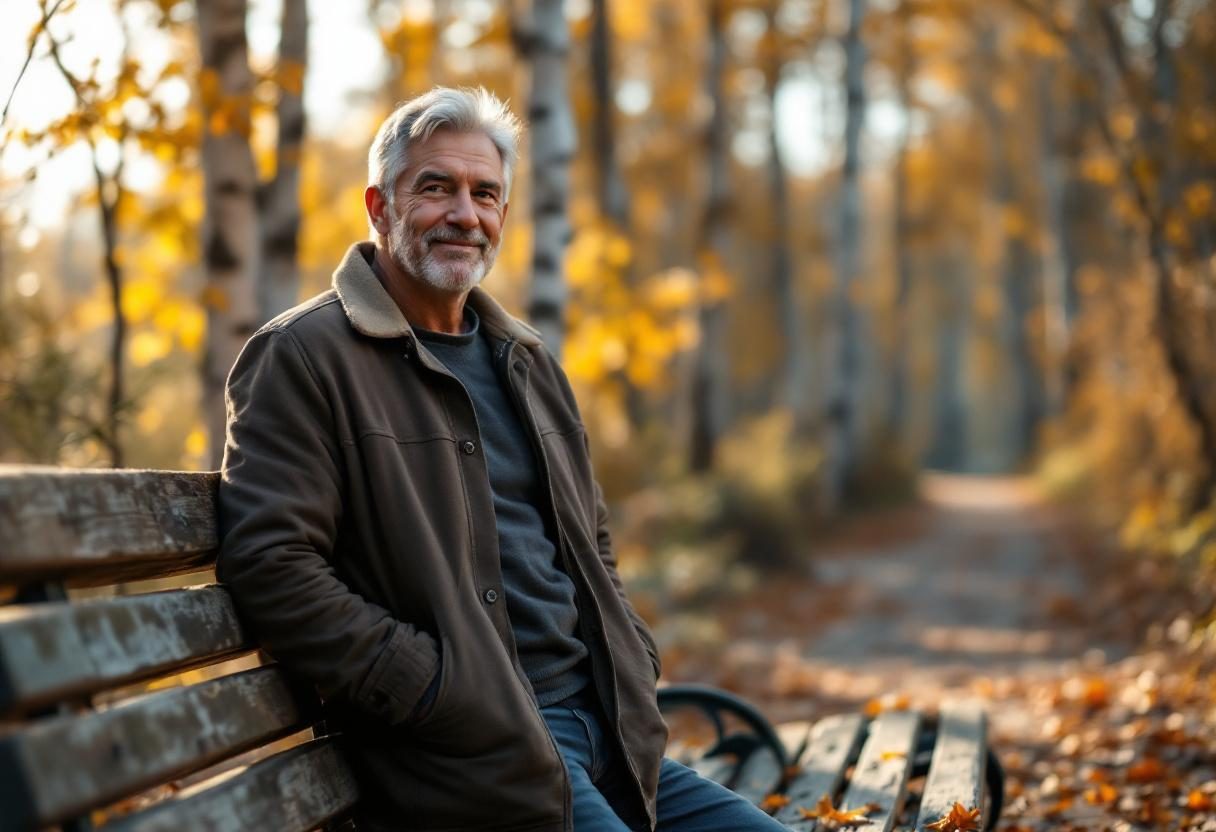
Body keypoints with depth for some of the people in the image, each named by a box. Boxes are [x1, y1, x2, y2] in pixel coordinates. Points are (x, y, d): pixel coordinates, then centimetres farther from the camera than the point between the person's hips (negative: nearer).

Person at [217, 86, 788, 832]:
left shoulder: (527, 362, 20)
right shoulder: (304, 358, -6)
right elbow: (270, 562, -16)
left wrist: (636, 667, 11)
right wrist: (437, 687, -17)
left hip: (607, 730, 8)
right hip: (480, 755, -8)